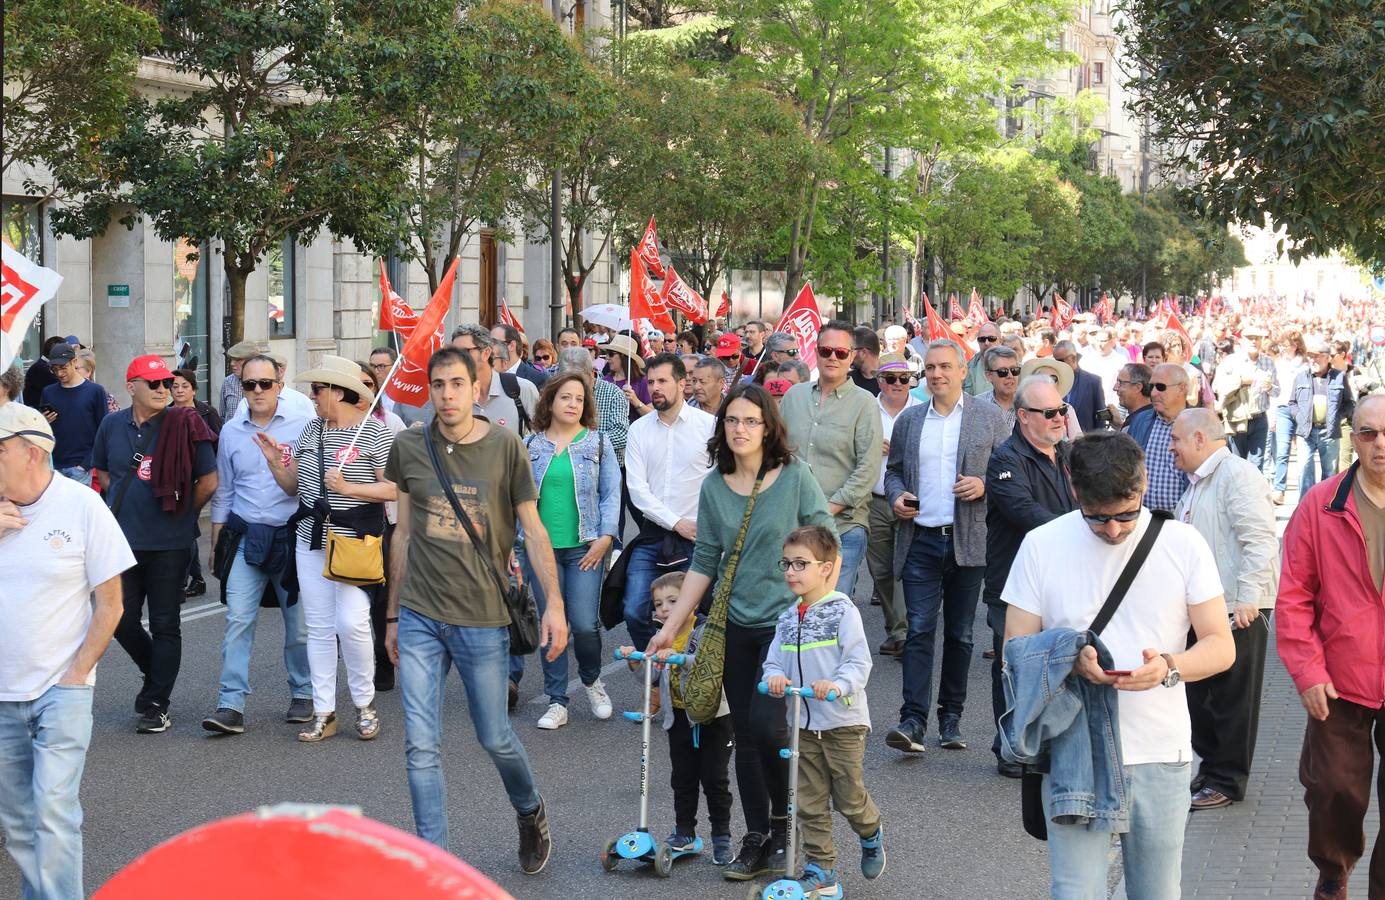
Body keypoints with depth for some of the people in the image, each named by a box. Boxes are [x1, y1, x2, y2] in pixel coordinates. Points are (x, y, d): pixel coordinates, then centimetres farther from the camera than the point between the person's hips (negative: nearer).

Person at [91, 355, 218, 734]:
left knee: (164, 626, 2)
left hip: (169, 544, -4)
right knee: (122, 621, 7)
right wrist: (126, 503, 11)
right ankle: (156, 674, 33)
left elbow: (208, 480, -5)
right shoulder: (113, 425, 5)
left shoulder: (184, 425, -8)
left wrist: (181, 513, 4)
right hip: (123, 541, 4)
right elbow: (102, 473, 21)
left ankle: (156, 704, 11)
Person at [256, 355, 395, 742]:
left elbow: (396, 489, -12)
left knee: (351, 622, -12)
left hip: (354, 541, -6)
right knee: (318, 627, 7)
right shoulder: (311, 430, 12)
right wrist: (275, 461, 0)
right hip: (311, 540, 6)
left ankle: (365, 702, 8)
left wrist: (347, 488, -19)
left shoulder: (374, 432, -7)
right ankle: (324, 713, 13)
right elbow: (293, 487, 17)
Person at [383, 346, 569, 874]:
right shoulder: (409, 448, 3)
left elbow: (533, 530, -1)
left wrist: (554, 603, -11)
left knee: (495, 738, 9)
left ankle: (531, 815, 39)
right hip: (419, 618, 2)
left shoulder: (504, 447, -4)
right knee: (421, 747, -2)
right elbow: (404, 535, 11)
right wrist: (393, 616, 14)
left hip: (482, 618, -2)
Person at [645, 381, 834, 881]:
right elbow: (705, 562, 8)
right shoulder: (714, 486, 3)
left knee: (766, 723, -14)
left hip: (788, 621, -4)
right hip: (737, 625, 4)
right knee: (745, 736, 6)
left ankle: (784, 821, 11)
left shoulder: (794, 476, -7)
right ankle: (756, 840, 17)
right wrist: (671, 626, 6)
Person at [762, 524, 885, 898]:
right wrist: (775, 678, -17)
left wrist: (837, 684, -35)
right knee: (810, 803, 6)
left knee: (849, 797, 4)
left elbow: (859, 662, -17)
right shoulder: (787, 618, 7)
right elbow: (774, 661, 6)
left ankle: (871, 835, 36)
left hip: (843, 720, -5)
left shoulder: (843, 611, -11)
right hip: (804, 725, 5)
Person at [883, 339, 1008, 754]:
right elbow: (893, 470, 18)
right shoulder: (908, 419, 10)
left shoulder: (989, 417, 4)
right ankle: (913, 720, -9)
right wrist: (896, 496, -2)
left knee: (960, 634, 8)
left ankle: (951, 717, 18)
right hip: (920, 540, 1)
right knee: (919, 630, -7)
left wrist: (984, 486, -13)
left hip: (967, 542, -1)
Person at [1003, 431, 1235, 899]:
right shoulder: (1042, 545, -1)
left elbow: (1221, 646, 0)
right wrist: (1070, 661, -20)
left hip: (1160, 756, 1)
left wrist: (1169, 667, -21)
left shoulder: (1182, 542, -1)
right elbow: (1015, 648, 1)